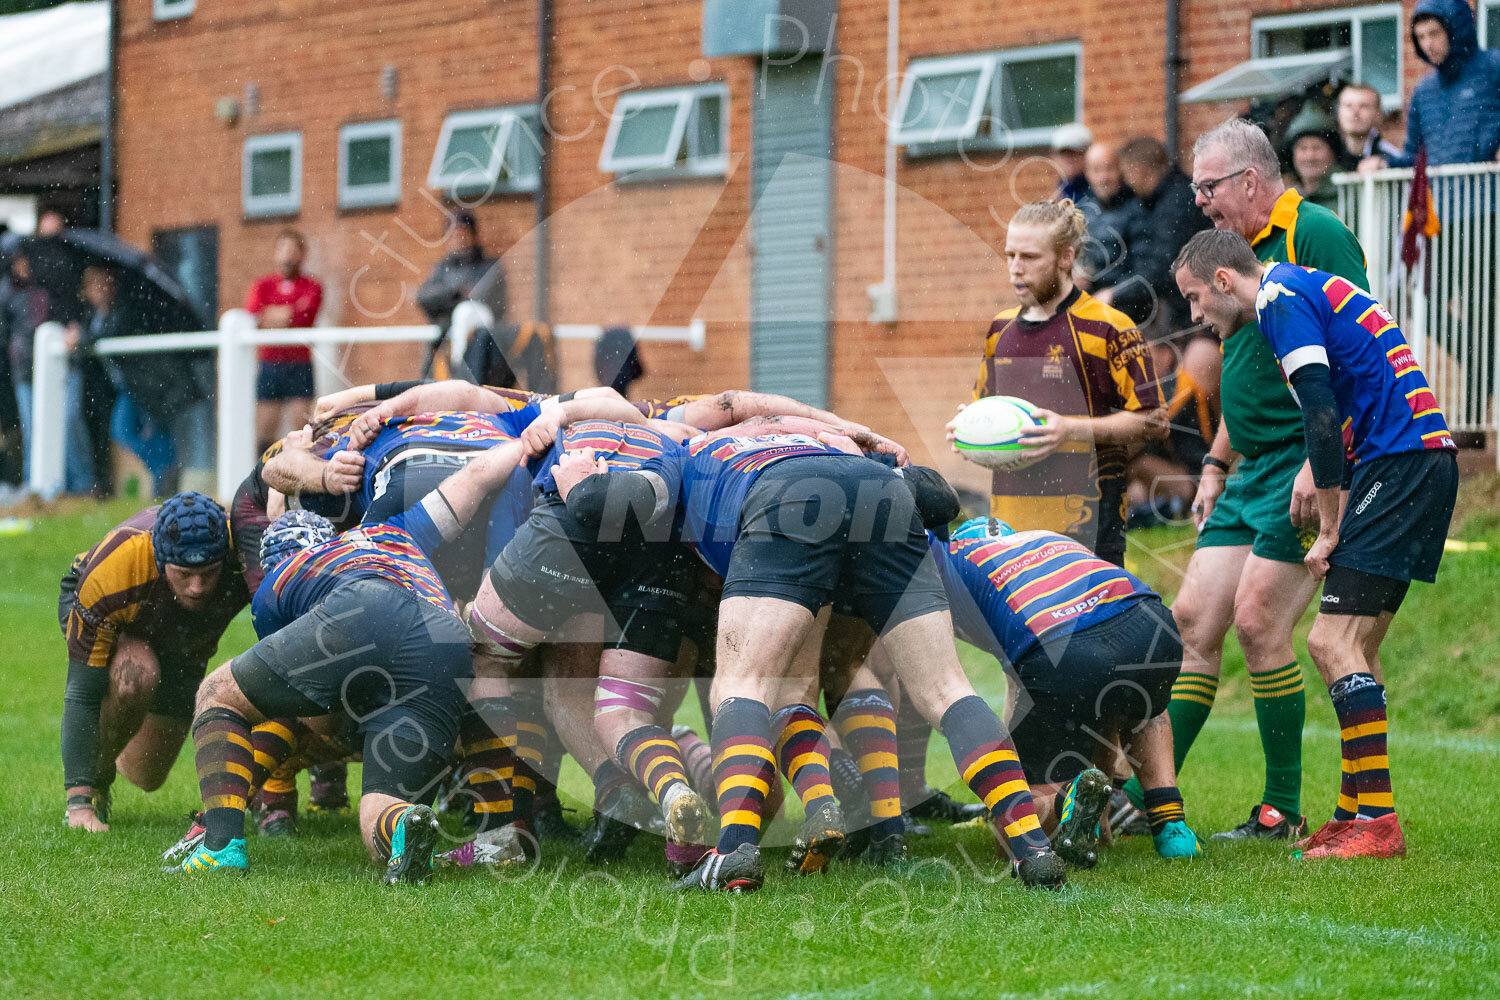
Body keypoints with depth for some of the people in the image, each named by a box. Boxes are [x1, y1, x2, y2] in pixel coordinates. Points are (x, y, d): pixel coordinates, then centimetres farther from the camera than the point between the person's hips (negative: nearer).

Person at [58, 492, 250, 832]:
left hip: (183, 645, 3)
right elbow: (82, 694, -39)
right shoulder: (107, 574, -44)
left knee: (148, 776, 5)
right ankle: (94, 781, -9)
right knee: (135, 677, -37)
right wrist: (78, 799, -41)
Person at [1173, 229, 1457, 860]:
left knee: (1334, 642, -13)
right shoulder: (1303, 291, 25)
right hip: (1423, 459, 10)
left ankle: (1378, 824, -16)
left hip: (1400, 464, -10)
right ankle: (1354, 813, 16)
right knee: (1351, 645, 12)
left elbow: (1323, 416, -16)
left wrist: (1329, 530, -10)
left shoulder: (1280, 296, -6)